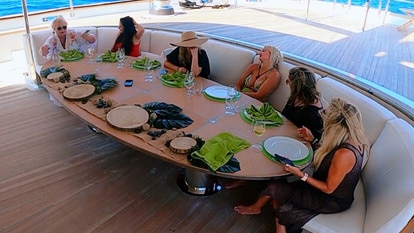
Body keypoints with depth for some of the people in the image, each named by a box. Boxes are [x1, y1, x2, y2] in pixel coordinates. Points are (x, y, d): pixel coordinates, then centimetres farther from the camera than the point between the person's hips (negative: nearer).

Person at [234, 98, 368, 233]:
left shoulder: (344, 154, -36)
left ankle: (256, 207, 29)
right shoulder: (354, 140, -10)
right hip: (337, 196, 8)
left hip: (331, 202, -8)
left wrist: (301, 175, -25)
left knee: (275, 189, 0)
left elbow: (328, 189, -25)